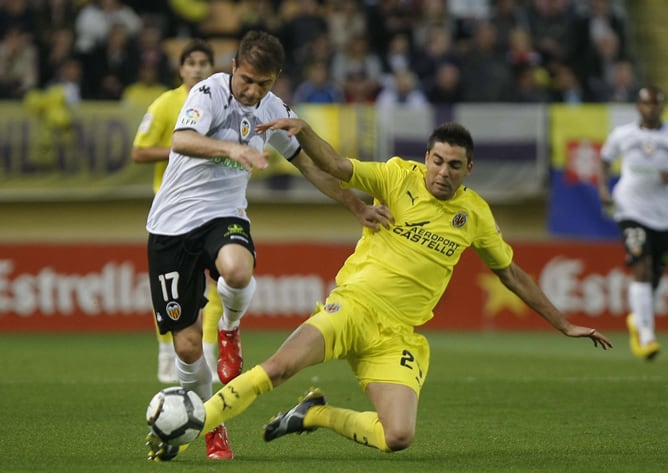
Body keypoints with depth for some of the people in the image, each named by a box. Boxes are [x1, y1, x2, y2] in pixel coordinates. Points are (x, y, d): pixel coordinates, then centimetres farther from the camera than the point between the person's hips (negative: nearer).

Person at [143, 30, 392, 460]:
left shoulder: (274, 111, 5)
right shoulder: (209, 92, -12)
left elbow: (311, 164, 20)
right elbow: (181, 140, -32)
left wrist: (358, 207, 20)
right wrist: (231, 148, -48)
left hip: (225, 215, 3)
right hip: (173, 223, -3)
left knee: (237, 271, -36)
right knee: (187, 345, -5)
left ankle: (230, 327, -1)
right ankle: (209, 422, 21)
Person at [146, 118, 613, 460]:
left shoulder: (474, 213, 7)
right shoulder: (399, 177, -1)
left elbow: (511, 273, 19)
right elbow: (337, 166, -13)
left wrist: (565, 325, 21)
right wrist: (303, 131, -34)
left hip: (399, 335, 3)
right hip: (354, 305, -3)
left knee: (399, 438, -18)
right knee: (279, 366, -28)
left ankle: (317, 415, 8)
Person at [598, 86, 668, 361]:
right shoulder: (623, 135, 4)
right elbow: (605, 161, 19)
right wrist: (603, 189, 3)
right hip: (631, 211, -2)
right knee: (642, 268, -19)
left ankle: (637, 319, 42)